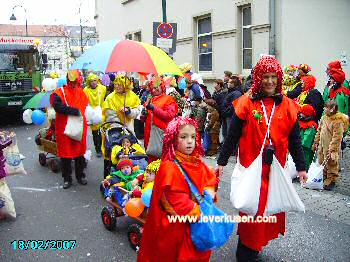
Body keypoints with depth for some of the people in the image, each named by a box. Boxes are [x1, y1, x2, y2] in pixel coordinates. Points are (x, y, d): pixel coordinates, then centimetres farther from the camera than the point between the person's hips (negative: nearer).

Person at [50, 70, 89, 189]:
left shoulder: (81, 92, 8)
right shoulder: (59, 93, -8)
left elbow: (86, 106, 17)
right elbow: (57, 105, -24)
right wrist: (74, 111, -23)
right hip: (64, 129, -4)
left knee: (80, 152, 12)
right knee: (65, 154, 5)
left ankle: (80, 175, 27)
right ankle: (67, 178, 17)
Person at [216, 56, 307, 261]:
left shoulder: (287, 106, 4)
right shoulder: (246, 103, -5)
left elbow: (295, 141, 9)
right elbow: (232, 136, -2)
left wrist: (301, 167, 9)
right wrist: (222, 161, -1)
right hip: (251, 167, -3)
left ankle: (255, 245, 32)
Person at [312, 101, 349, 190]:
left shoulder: (338, 122, -21)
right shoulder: (324, 118, 2)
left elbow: (337, 137, -22)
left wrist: (332, 150, -23)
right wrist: (316, 142, 15)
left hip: (331, 149, -8)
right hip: (322, 146, 8)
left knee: (331, 165, 7)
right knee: (321, 164, 20)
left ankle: (331, 181, 22)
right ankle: (323, 178, 37)